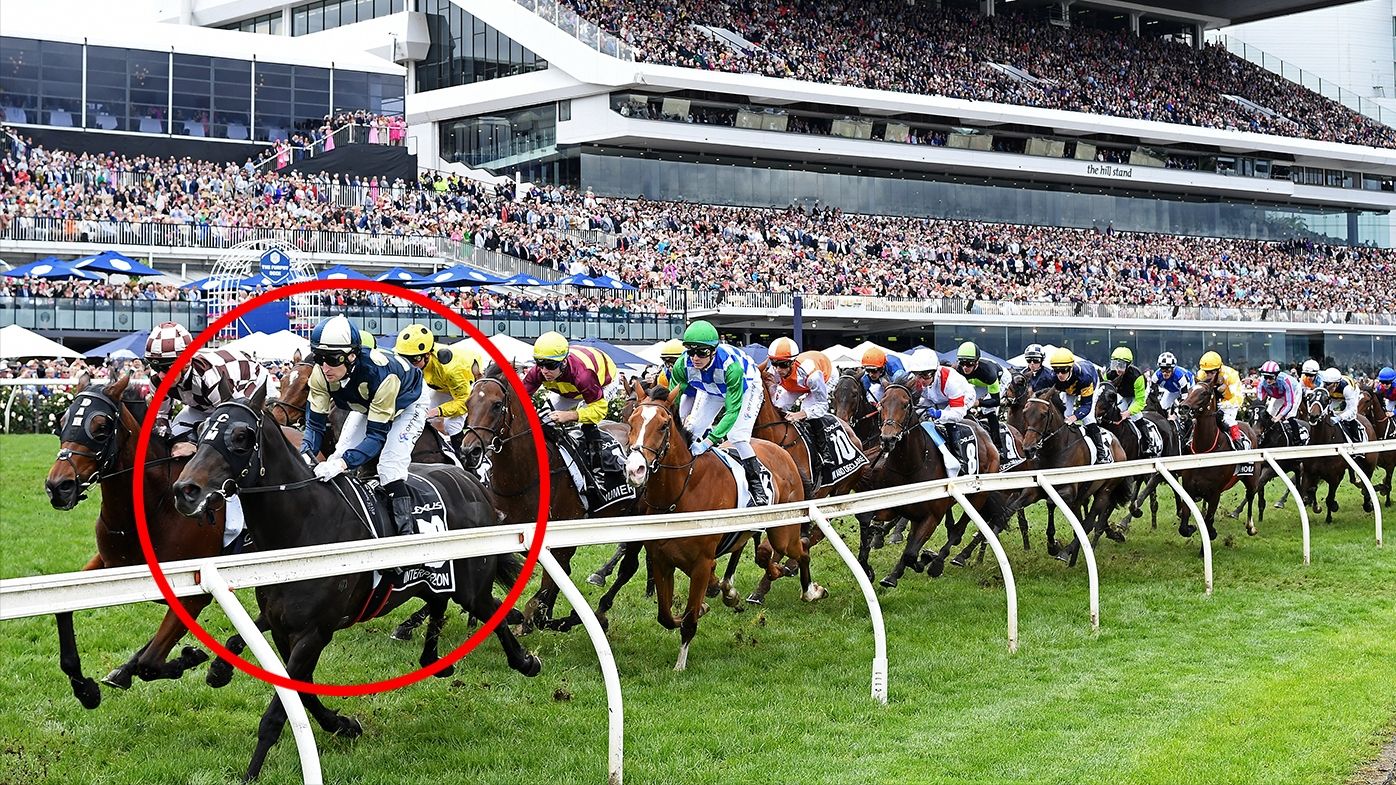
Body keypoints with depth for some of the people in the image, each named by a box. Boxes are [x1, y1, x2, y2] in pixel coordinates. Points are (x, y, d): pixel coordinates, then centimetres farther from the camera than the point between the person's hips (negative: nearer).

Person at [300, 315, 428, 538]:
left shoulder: (380, 373, -45)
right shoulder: (321, 374, -29)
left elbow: (377, 435, -42)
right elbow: (315, 423, -21)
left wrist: (343, 463, -56)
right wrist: (305, 455, -42)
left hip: (408, 404, -6)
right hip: (367, 404, 6)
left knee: (390, 467, -22)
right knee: (339, 456, -6)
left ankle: (406, 533, -20)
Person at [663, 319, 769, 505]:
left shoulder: (730, 365, -45)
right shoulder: (683, 365, -33)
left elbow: (733, 410, -43)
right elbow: (672, 400, -22)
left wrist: (708, 441, -49)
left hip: (746, 387, -5)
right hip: (712, 390, 5)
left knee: (737, 436, -20)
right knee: (692, 430, -2)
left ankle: (757, 486, -6)